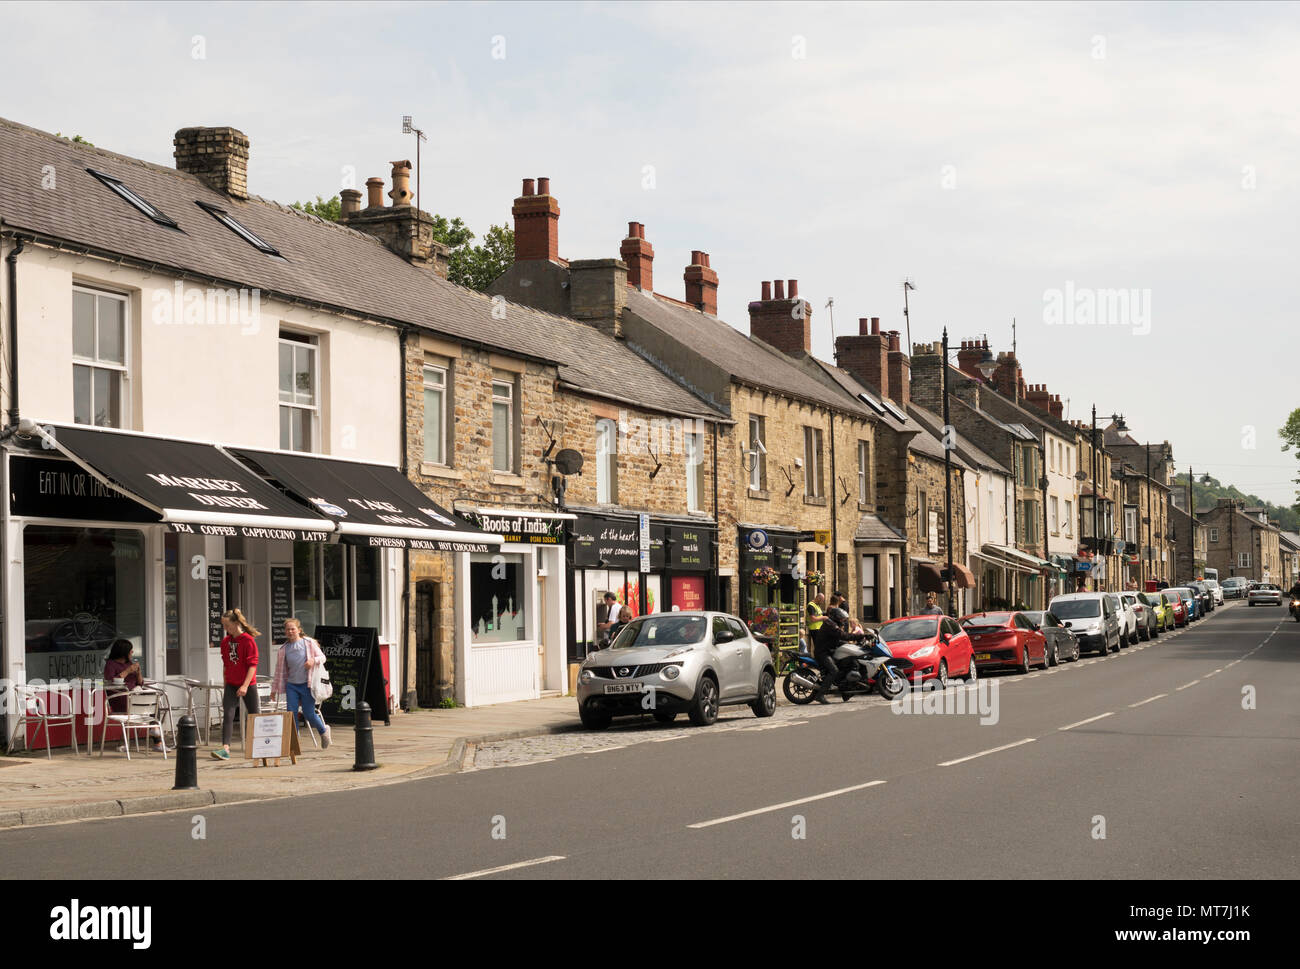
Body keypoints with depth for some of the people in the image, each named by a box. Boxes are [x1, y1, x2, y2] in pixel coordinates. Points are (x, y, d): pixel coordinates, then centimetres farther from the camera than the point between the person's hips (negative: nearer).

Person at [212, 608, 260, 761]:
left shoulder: (248, 640, -11)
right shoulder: (225, 642, 8)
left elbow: (252, 664, -14)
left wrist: (245, 685, -21)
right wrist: (225, 684, 16)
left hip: (247, 685, -5)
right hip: (231, 684, 5)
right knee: (228, 715, -11)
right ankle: (225, 748, -20)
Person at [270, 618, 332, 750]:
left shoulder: (309, 643, -2)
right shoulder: (283, 649, 7)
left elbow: (322, 657, 2)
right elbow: (280, 670, 14)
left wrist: (313, 660, -20)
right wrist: (274, 689, 15)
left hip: (306, 684, -3)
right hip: (291, 685, 3)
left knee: (309, 714, -1)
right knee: (291, 713, -5)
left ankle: (323, 731, 27)